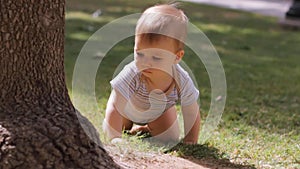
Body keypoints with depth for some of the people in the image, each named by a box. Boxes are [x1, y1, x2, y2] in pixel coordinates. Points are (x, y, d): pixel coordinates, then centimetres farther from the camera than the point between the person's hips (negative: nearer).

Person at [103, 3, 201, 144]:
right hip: (128, 108, -1)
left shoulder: (182, 81, -39)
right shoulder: (130, 75, -46)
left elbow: (192, 113, -23)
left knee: (170, 140, 0)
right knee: (107, 130, 4)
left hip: (159, 111, 1)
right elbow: (114, 108, -45)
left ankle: (147, 127, 30)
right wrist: (115, 138, -55)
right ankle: (130, 124, 35)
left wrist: (190, 141, -27)